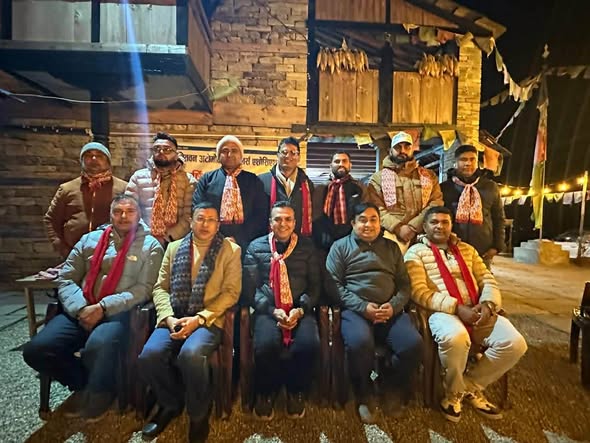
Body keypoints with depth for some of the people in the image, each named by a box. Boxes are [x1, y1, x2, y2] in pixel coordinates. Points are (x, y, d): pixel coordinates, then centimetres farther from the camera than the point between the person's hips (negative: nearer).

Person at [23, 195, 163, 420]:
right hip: (81, 311, 5)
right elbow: (65, 278, 10)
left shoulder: (150, 246, 2)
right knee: (36, 349, -15)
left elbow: (143, 289, -8)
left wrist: (102, 307, -16)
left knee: (98, 346, -34)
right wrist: (80, 308, -8)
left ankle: (98, 393, 2)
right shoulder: (89, 239, 15)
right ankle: (82, 383, 14)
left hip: (121, 312, -4)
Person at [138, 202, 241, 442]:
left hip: (208, 320, -3)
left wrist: (199, 318, -14)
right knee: (149, 355, -23)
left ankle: (199, 413, 0)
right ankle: (171, 403, 10)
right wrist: (169, 317, -8)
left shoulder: (231, 250, 5)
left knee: (191, 354, -32)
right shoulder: (174, 248, 15)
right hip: (174, 318, 4)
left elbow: (231, 292, -4)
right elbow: (160, 287, 10)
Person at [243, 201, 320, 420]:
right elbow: (252, 286, 2)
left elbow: (314, 284, 7)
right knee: (266, 346, -30)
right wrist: (273, 311, -12)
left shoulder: (307, 247, 13)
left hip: (300, 309, 1)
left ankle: (296, 392, 4)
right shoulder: (256, 247, 10)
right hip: (267, 309, 0)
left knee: (309, 345, -28)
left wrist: (300, 310, -10)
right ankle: (265, 393, 3)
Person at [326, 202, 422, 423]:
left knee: (413, 344, -24)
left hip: (390, 310, 3)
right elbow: (334, 284, -1)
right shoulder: (340, 246, 9)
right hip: (355, 309, -3)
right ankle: (362, 396, -4)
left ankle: (398, 393, 5)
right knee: (359, 343, -33)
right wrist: (364, 307, -12)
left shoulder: (392, 247, 20)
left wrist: (394, 306, -6)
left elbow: (404, 283, 15)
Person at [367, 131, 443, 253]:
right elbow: (376, 209, 0)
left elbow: (436, 203, 4)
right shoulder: (378, 178, 11)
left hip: (422, 235, 2)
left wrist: (413, 226, -9)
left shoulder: (428, 176, 17)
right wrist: (398, 228, -13)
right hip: (392, 236, -2)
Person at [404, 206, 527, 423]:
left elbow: (488, 280, 14)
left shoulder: (467, 249, 21)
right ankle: (454, 391, -5)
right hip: (443, 312, -5)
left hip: (478, 311, 6)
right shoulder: (416, 252, 3)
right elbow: (419, 292, -9)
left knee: (515, 343, -18)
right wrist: (457, 308, -18)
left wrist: (487, 304, -8)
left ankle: (471, 385, 6)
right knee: (456, 337, -38)